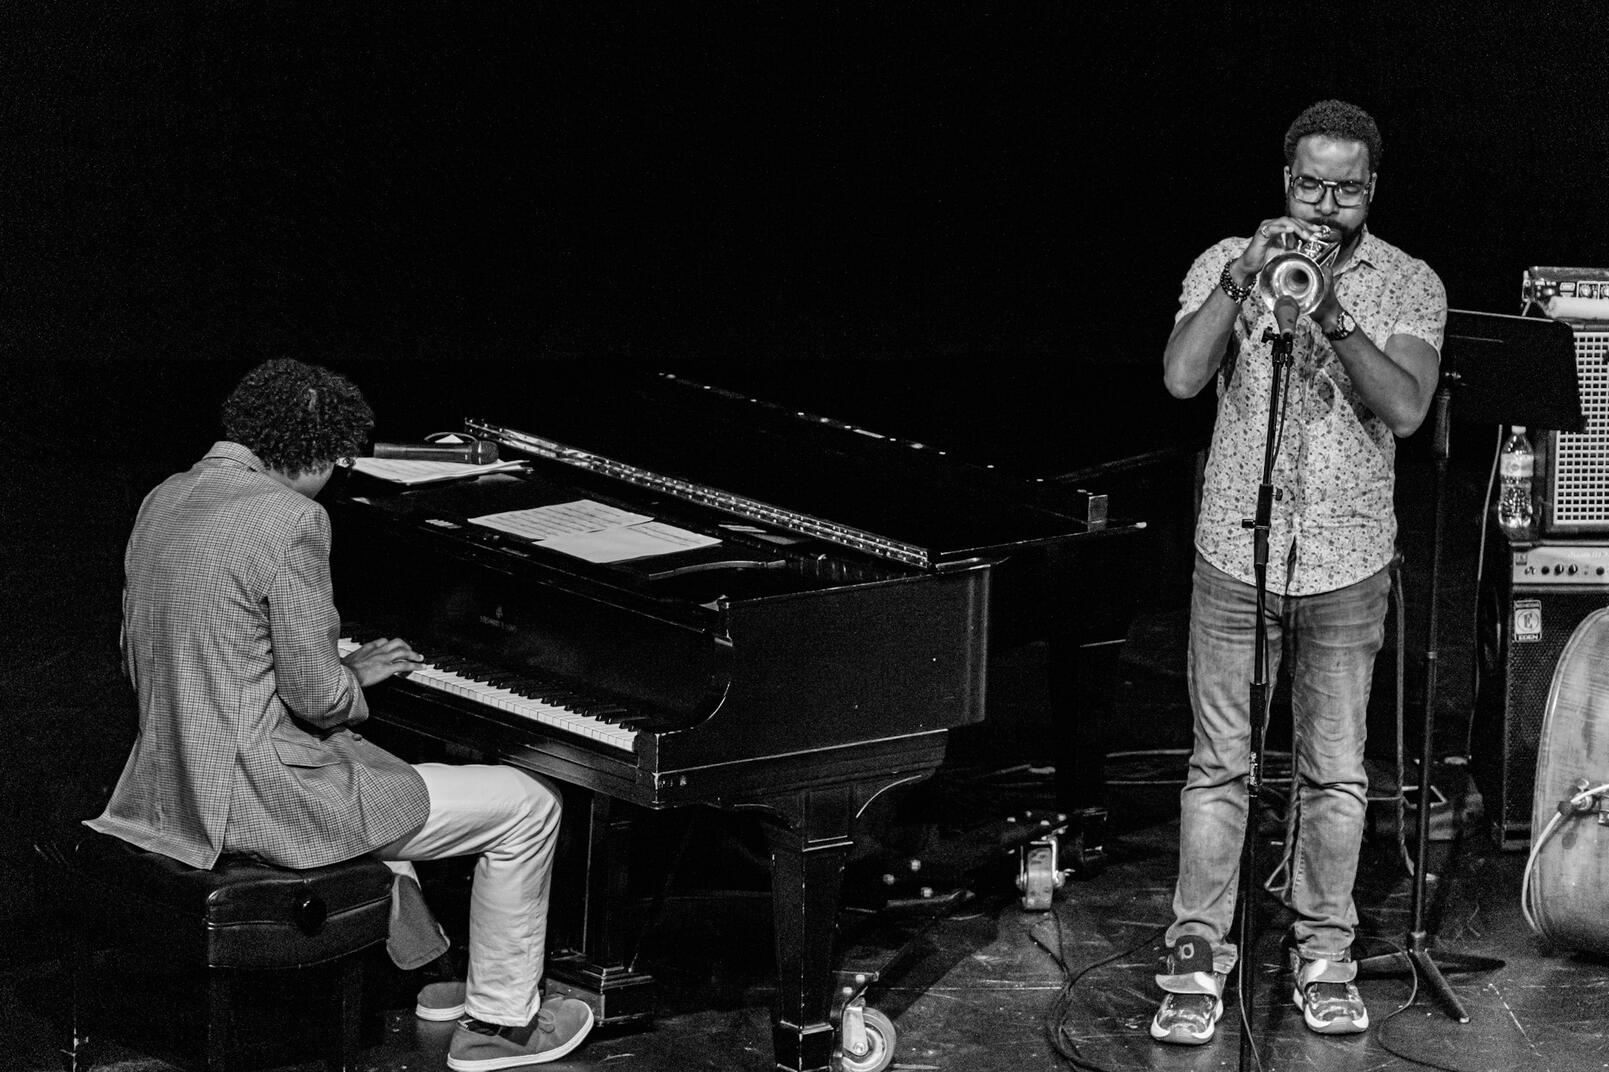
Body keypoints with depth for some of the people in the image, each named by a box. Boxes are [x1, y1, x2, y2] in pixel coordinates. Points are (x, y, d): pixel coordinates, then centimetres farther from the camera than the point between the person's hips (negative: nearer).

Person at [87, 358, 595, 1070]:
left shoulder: (164, 501, 8)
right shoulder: (290, 518, -19)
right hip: (257, 795, -10)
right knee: (529, 807, 2)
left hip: (172, 785, 10)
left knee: (367, 769, 40)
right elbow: (317, 696, -20)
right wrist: (355, 677, 5)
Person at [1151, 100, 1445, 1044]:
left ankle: (1325, 958, 19)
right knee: (1220, 766, 4)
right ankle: (1198, 958, 10)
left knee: (1336, 774, 7)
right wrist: (1241, 281, -21)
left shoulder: (1411, 286, 1)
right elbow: (1181, 378, -13)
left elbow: (1405, 408, -14)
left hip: (1347, 566, 0)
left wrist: (1334, 317, -25)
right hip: (1236, 555, 0)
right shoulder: (1227, 265, 2)